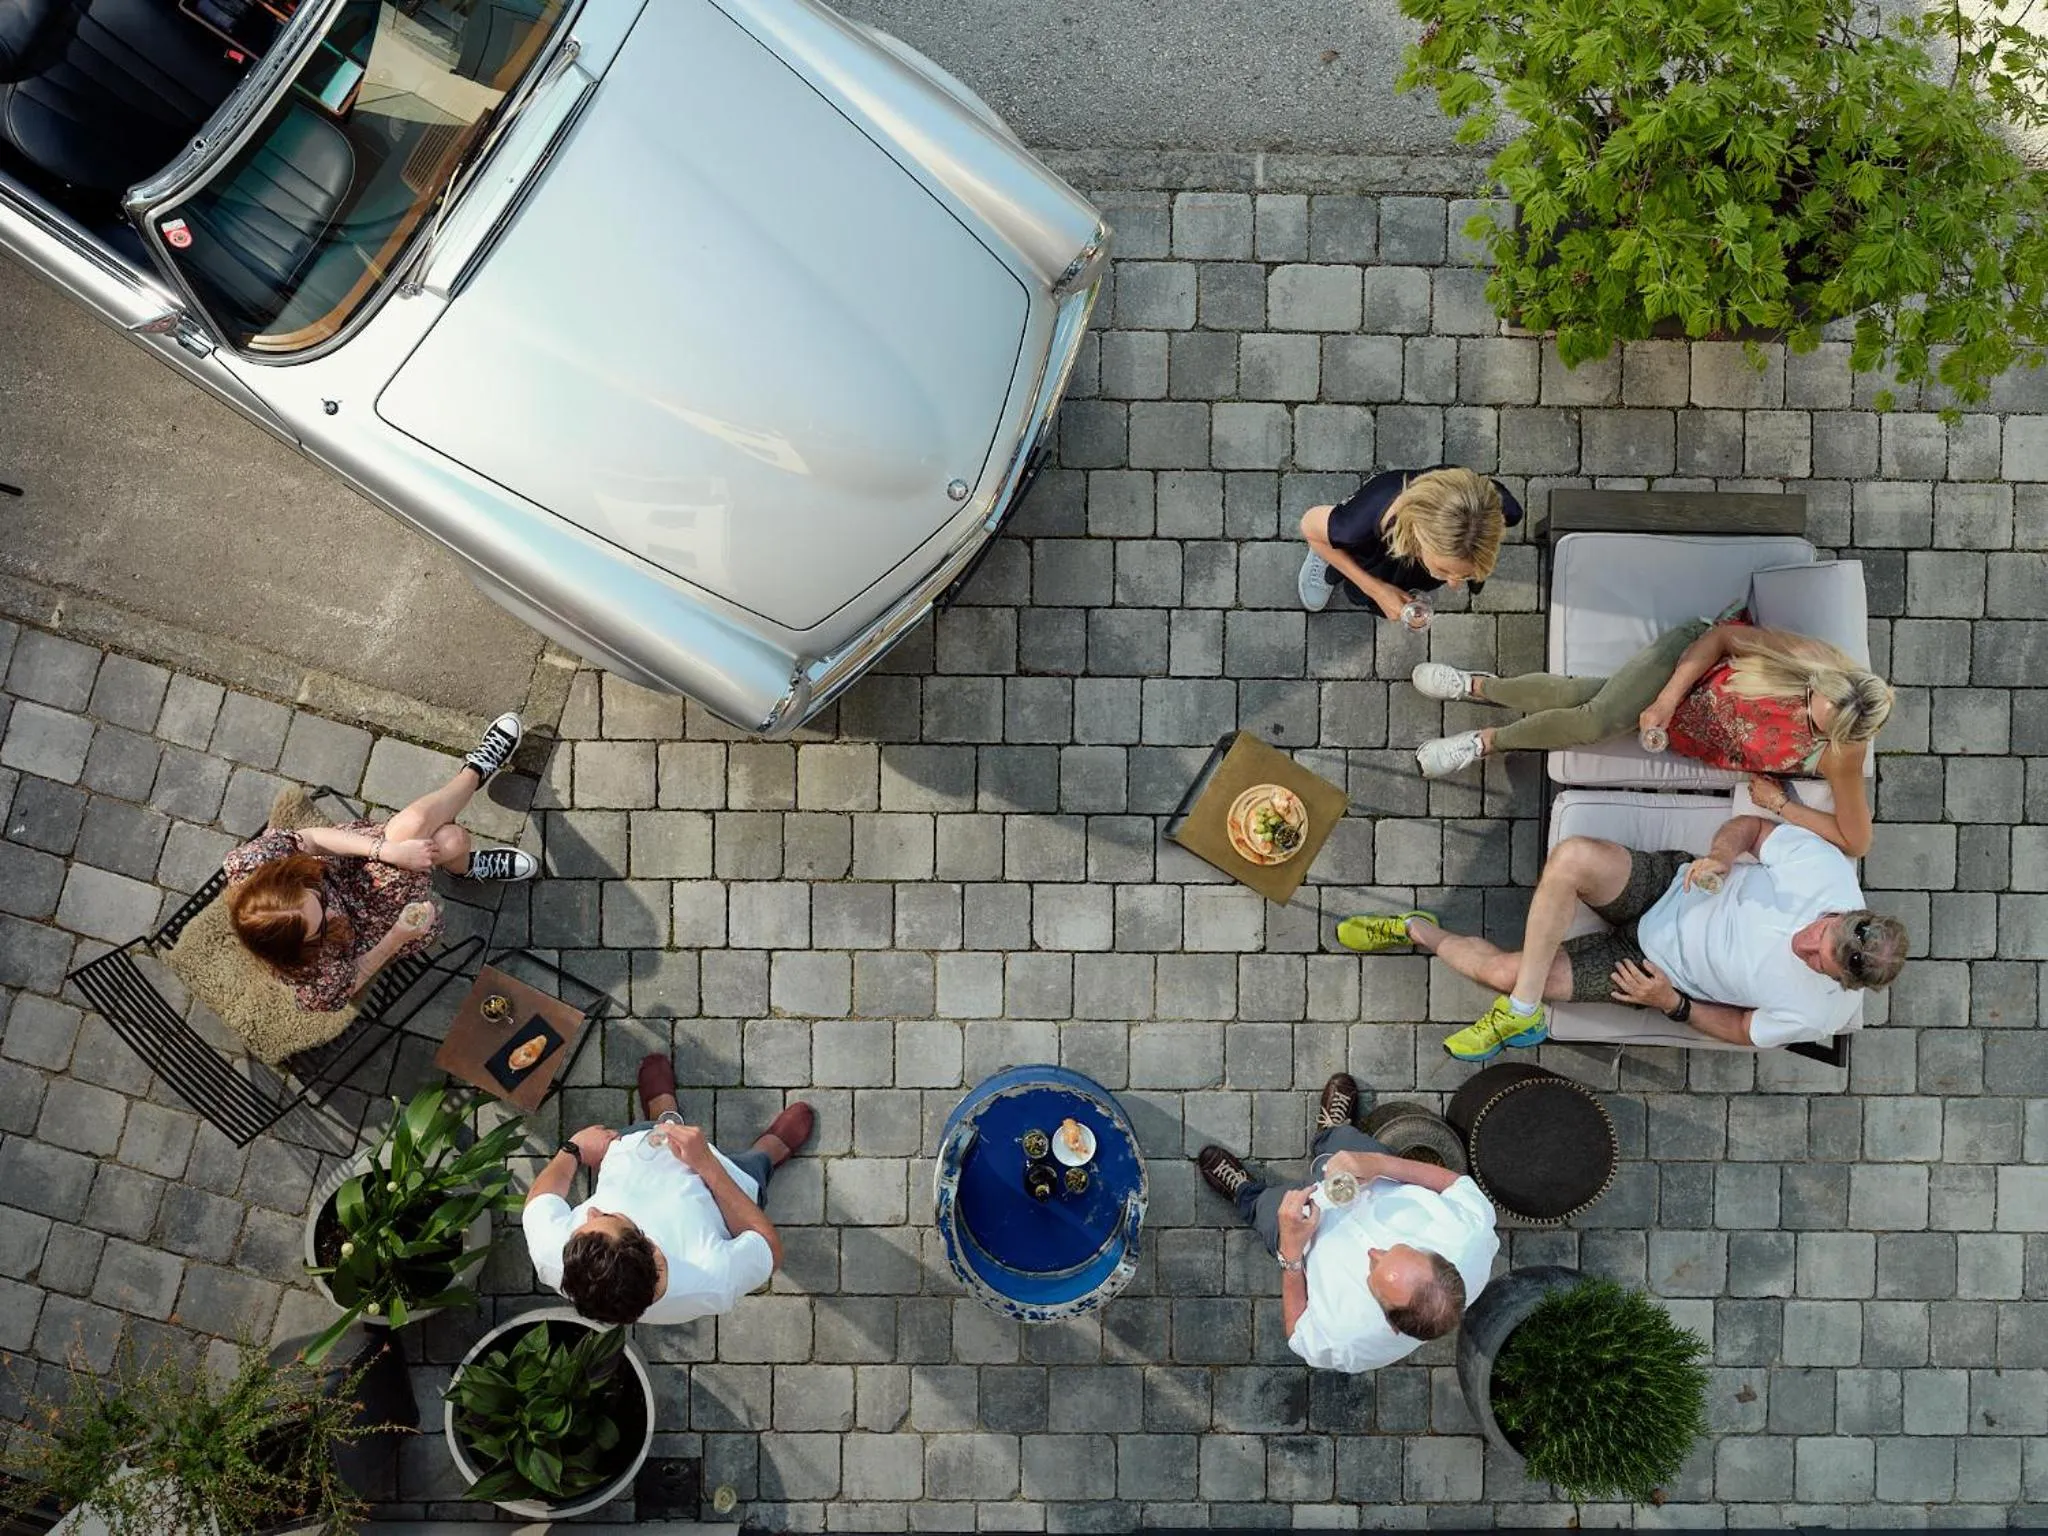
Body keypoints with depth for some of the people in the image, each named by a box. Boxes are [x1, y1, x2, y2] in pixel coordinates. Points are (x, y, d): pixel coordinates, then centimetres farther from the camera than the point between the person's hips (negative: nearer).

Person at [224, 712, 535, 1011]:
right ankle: (475, 772, 23)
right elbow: (349, 981, -17)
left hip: (345, 866, 3)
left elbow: (309, 837, -21)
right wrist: (398, 938, -28)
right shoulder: (314, 984, -40)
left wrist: (389, 850, -29)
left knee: (454, 838, -11)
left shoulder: (249, 863, -36)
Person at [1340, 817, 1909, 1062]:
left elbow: (1743, 1031, -5)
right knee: (1573, 857, -34)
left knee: (1506, 972, -17)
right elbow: (1752, 826, -5)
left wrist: (1671, 1004, -17)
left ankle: (1424, 933, 17)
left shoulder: (1816, 1012, -22)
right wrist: (1721, 855, -25)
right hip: (1669, 884, 2)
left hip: (1655, 964, -2)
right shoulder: (1826, 866, -21)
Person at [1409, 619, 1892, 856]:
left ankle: (1491, 740, 9)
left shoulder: (1841, 754, -28)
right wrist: (1666, 701, -23)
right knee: (1597, 713, -25)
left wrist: (1779, 804, -16)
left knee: (1595, 726, -17)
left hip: (1692, 736, 1)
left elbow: (1855, 841, -18)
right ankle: (1481, 687, -2)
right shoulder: (1809, 657, -30)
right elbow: (1722, 637, -17)